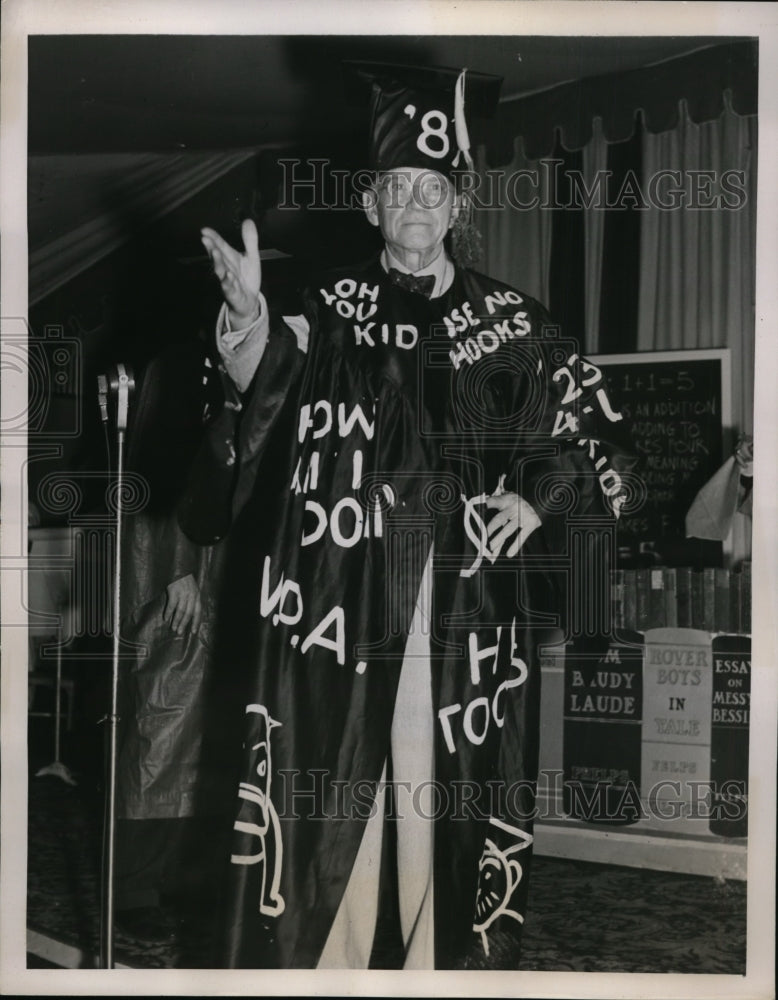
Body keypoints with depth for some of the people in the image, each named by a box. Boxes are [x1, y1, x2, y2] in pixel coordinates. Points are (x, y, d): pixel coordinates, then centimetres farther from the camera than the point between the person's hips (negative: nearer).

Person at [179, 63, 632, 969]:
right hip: (341, 595, 0)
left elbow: (590, 431, 14)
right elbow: (263, 394, -9)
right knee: (333, 786, -1)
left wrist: (535, 499, -4)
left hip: (461, 602, 0)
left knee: (441, 791, 2)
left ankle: (441, 962, 14)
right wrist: (248, 320, -30)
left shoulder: (507, 321, 9)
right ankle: (327, 960, 10)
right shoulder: (332, 309, 8)